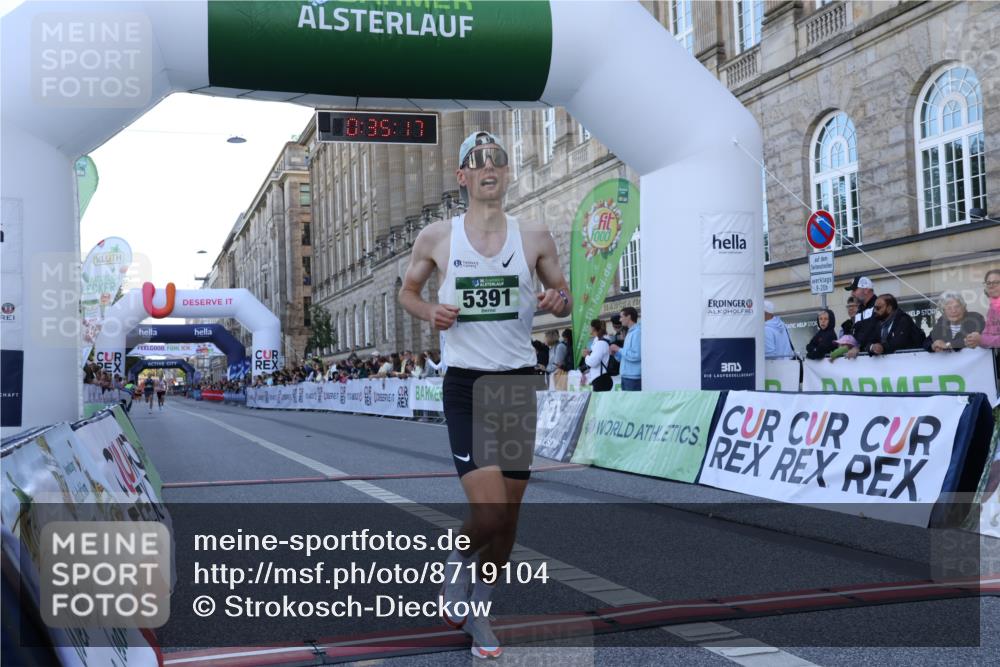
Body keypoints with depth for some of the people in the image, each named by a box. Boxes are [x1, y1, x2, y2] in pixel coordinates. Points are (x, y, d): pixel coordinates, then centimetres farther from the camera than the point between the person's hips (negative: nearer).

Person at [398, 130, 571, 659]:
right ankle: (460, 558, 20)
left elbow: (565, 300, 12)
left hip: (519, 381, 3)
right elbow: (407, 290, 14)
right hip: (465, 383, -2)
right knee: (489, 513, -15)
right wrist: (429, 312, -8)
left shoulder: (534, 238, 3)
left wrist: (559, 302, -12)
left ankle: (479, 609, 30)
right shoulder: (436, 238, 0)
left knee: (509, 516, 8)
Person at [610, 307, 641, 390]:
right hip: (626, 377, 10)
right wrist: (615, 353, 5)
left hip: (634, 378, -10)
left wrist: (619, 349, -11)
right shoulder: (630, 333, 19)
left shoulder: (637, 332, -12)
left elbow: (636, 356, -21)